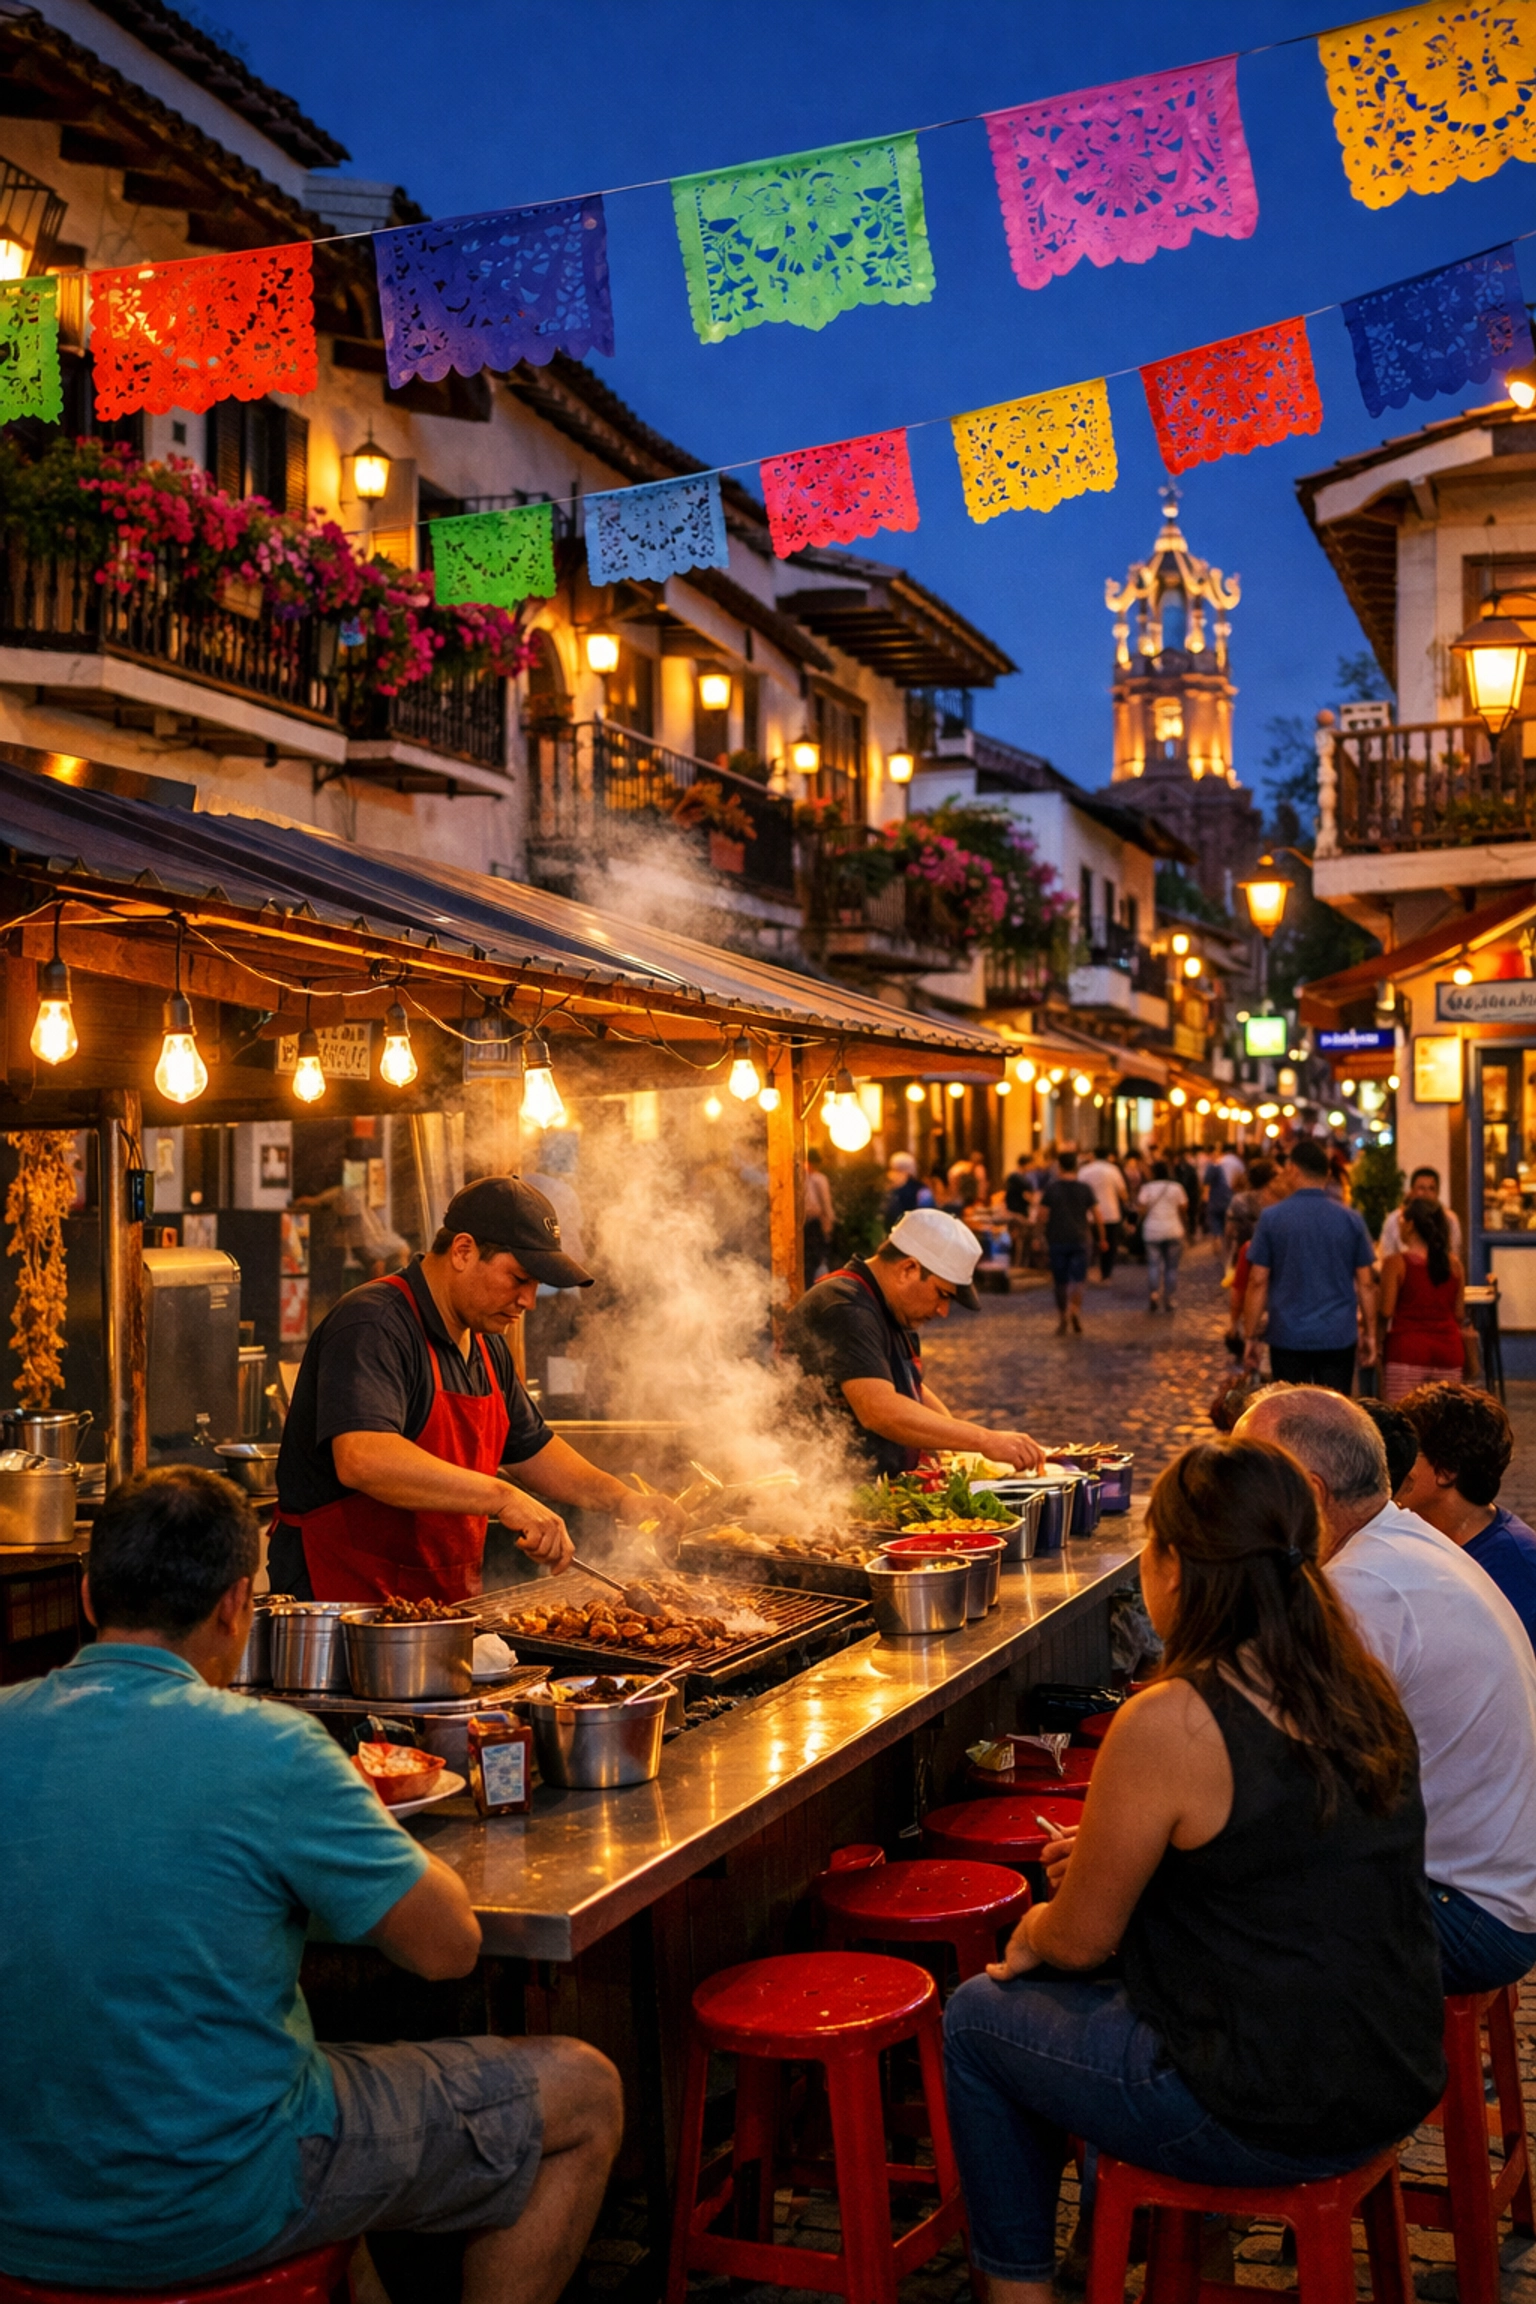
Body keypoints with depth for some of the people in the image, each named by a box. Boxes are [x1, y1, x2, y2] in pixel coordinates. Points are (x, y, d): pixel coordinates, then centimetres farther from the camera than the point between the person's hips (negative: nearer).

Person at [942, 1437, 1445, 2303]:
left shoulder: (1168, 1726, -23)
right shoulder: (1362, 1687, -1)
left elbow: (1082, 1938, -11)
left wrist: (1028, 1936, 11)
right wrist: (1116, 1851, 19)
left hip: (1268, 2121, -7)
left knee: (978, 2019, 14)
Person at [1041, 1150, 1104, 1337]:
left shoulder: (1050, 1189, -2)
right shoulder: (1085, 1189, 1)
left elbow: (1043, 1216, -4)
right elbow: (1098, 1217, 2)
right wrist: (1101, 1238, 12)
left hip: (1057, 1240, 0)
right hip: (1080, 1239, 0)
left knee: (1060, 1282, 10)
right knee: (1077, 1280, 0)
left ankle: (1062, 1318, 17)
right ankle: (1075, 1309, -26)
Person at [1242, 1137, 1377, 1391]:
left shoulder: (1271, 1218, -4)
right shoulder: (1351, 1220, 0)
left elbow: (1258, 1282, -4)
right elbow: (1366, 1283, 2)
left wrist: (1250, 1336, 3)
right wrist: (1369, 1334, 12)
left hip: (1288, 1339, -1)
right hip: (1338, 1338, 1)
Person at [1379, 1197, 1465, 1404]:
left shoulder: (1396, 1262, -7)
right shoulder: (1454, 1264, 5)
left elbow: (1386, 1312, -9)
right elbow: (1459, 1314, 9)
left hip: (1407, 1350, -4)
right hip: (1447, 1348, 4)